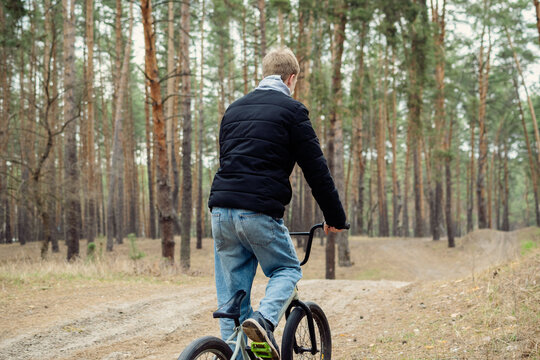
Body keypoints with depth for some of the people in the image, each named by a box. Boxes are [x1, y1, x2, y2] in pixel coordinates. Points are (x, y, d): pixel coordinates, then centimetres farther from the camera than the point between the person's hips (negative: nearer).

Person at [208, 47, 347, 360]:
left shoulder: (235, 108, 21)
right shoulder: (291, 110, 1)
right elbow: (316, 169, 0)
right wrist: (336, 217, 8)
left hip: (221, 208, 6)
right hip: (260, 211, -5)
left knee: (231, 292, 11)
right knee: (287, 270, 14)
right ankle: (264, 320, -12)